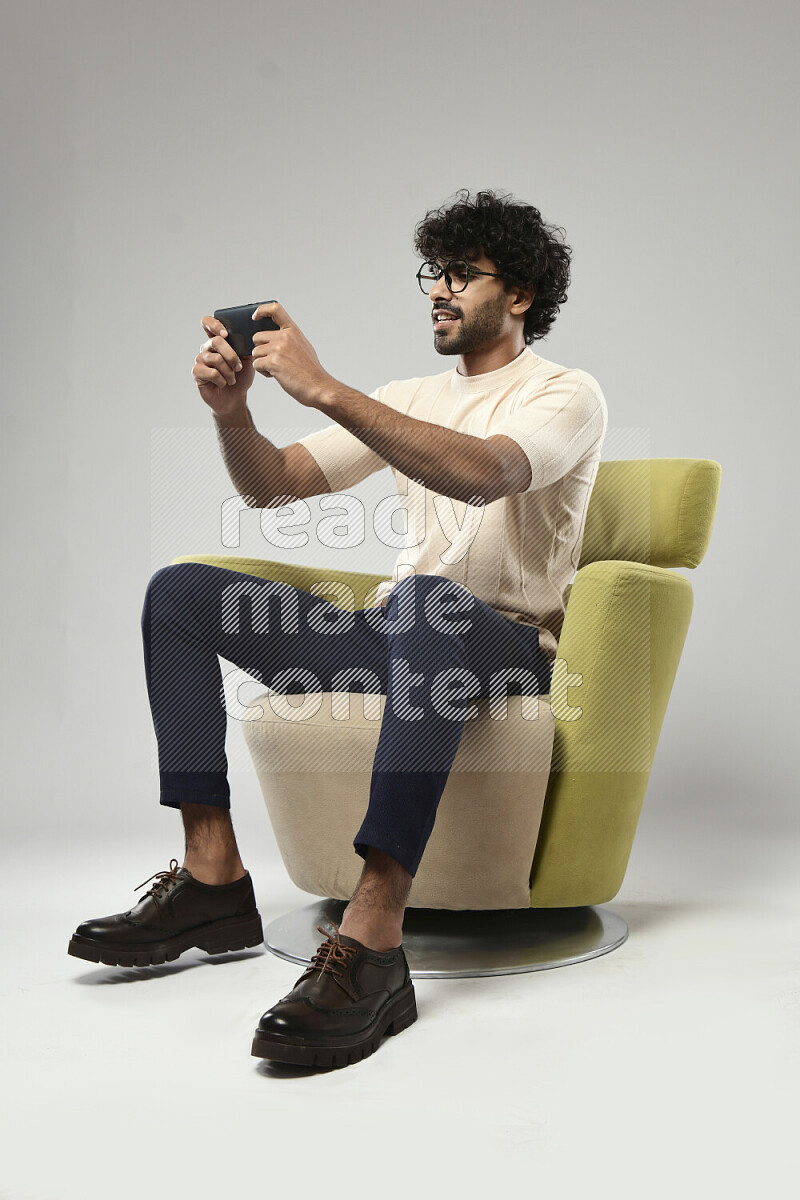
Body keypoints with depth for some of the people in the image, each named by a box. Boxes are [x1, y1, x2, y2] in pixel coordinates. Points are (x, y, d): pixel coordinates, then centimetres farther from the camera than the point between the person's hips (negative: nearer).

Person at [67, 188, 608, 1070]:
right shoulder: (408, 399, 19)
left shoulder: (566, 394, 0)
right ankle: (211, 875, -14)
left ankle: (371, 943, -46)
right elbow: (272, 486, 12)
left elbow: (483, 475, -25)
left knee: (427, 605, -42)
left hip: (509, 644, -6)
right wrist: (233, 412, -10)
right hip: (393, 633, 7)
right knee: (180, 591, -5)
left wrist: (323, 388, -29)